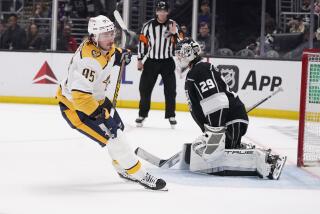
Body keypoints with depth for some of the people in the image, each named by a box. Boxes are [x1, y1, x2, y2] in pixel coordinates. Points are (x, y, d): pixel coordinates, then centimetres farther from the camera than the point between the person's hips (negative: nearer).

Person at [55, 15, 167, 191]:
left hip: (93, 97, 11)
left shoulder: (102, 44, -6)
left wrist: (119, 54, 6)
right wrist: (99, 114, -30)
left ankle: (124, 169, 43)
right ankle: (139, 175, -7)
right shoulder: (90, 59, -34)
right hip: (74, 105, -11)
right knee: (112, 135, -15)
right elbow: (79, 95, -38)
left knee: (118, 128, 22)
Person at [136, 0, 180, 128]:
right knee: (145, 88, 1)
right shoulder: (148, 25, -2)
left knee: (170, 89, -2)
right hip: (151, 61, 0)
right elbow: (142, 42, 3)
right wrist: (139, 60, 2)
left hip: (167, 61, 0)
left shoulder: (173, 25, -2)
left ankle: (171, 115, 8)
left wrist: (174, 33, -26)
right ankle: (142, 114, 13)